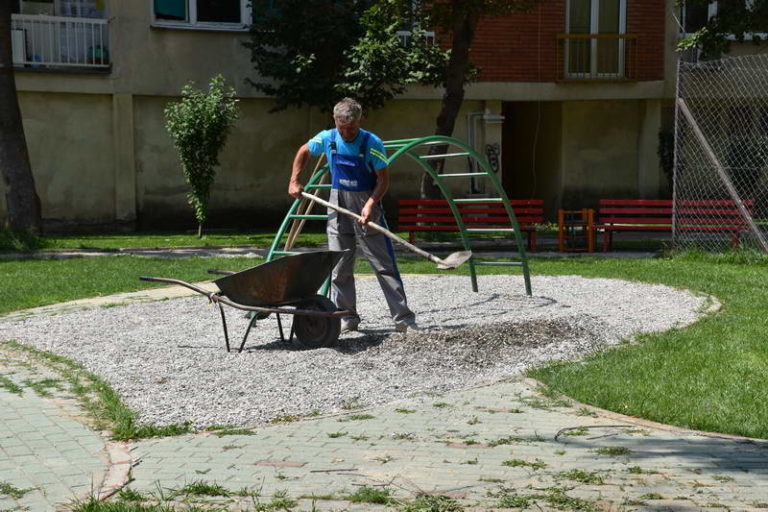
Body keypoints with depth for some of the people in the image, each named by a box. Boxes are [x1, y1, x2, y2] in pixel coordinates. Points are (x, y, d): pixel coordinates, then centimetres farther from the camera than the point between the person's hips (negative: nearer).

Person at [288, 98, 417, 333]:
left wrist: (370, 204, -25)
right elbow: (303, 152, 16)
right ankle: (346, 318, 16)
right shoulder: (326, 139, -4)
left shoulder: (372, 143, -14)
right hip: (338, 206, 4)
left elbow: (383, 179, -11)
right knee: (339, 267, 6)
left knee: (384, 264, -5)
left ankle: (403, 318, -4)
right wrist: (294, 182, 10)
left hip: (367, 206, -4)